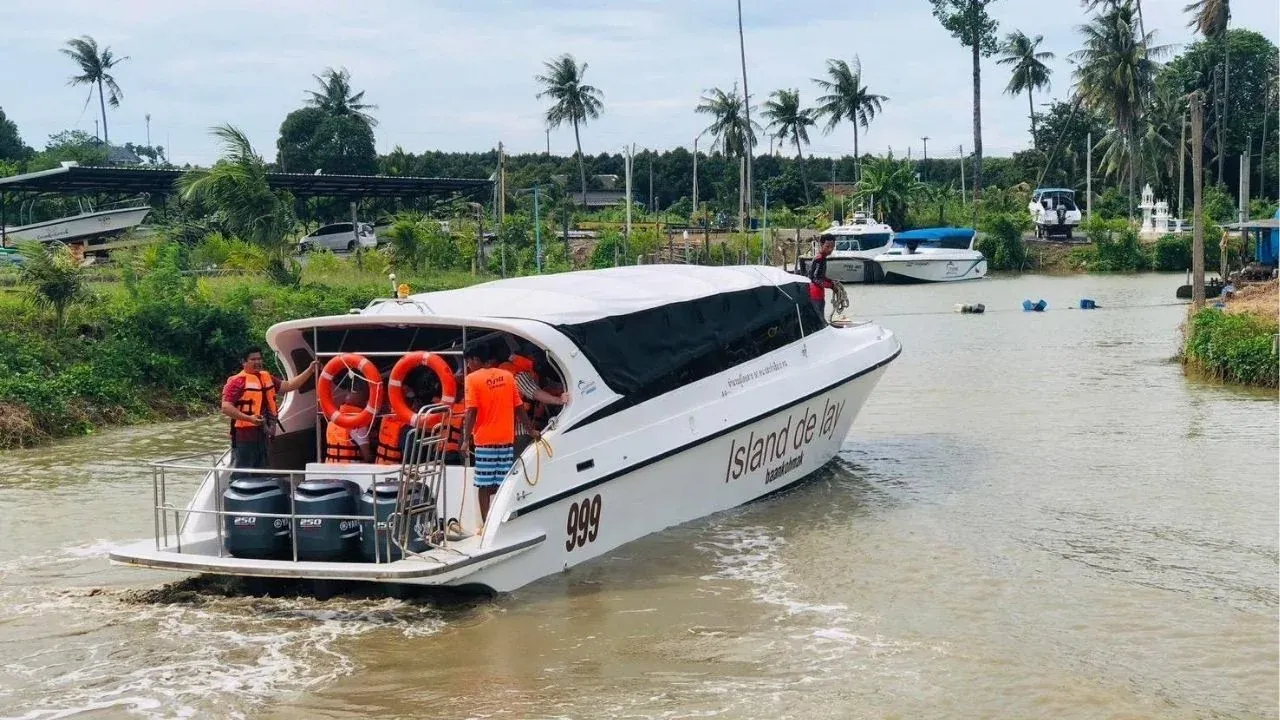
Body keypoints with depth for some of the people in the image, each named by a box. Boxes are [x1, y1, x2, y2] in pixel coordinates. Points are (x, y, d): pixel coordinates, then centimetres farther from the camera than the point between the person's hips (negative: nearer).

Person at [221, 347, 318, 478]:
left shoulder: (266, 378, 14)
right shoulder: (237, 381, -11)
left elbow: (288, 386, 16)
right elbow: (226, 408, -17)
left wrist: (309, 371, 7)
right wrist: (249, 418, -27)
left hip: (262, 436, 8)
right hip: (244, 437, -8)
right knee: (240, 477, -6)